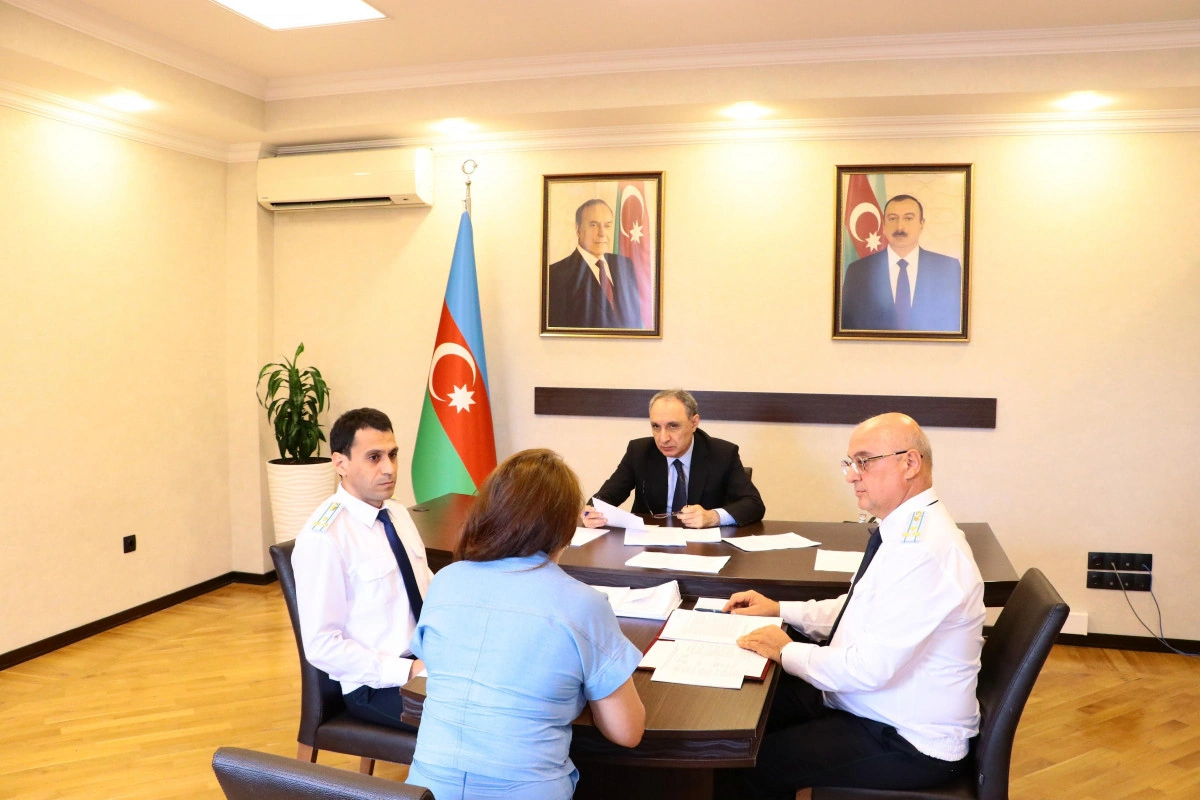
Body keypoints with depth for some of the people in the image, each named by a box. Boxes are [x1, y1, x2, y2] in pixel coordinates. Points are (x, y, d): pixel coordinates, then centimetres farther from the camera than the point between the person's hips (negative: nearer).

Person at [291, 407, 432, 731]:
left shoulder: (398, 514, 9)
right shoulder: (324, 537, -15)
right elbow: (322, 645, -15)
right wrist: (408, 671, -20)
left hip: (429, 659, 7)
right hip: (377, 684, -7)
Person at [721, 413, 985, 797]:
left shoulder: (924, 550, -29)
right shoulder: (908, 528, 2)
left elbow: (870, 668, -30)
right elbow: (864, 608, 16)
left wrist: (787, 651, -15)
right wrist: (780, 609, 9)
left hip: (909, 744, -9)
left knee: (756, 765, -10)